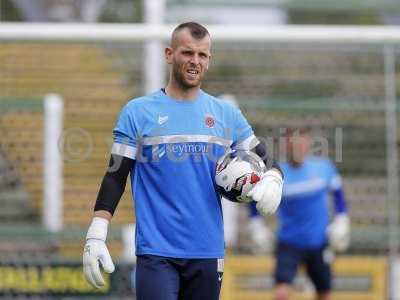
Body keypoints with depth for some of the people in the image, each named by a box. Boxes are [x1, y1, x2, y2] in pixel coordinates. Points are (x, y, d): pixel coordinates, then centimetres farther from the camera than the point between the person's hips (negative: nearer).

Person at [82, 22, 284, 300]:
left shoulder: (226, 114, 10)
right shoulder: (138, 112, 2)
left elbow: (265, 162, 14)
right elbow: (115, 177, 2)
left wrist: (272, 181, -10)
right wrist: (95, 237, -6)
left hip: (208, 253, 3)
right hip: (156, 253, -3)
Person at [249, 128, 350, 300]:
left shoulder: (324, 168, -6)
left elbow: (337, 192, 13)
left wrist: (341, 220, 7)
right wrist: (257, 228, -3)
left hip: (319, 244, 3)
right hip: (289, 245, -3)